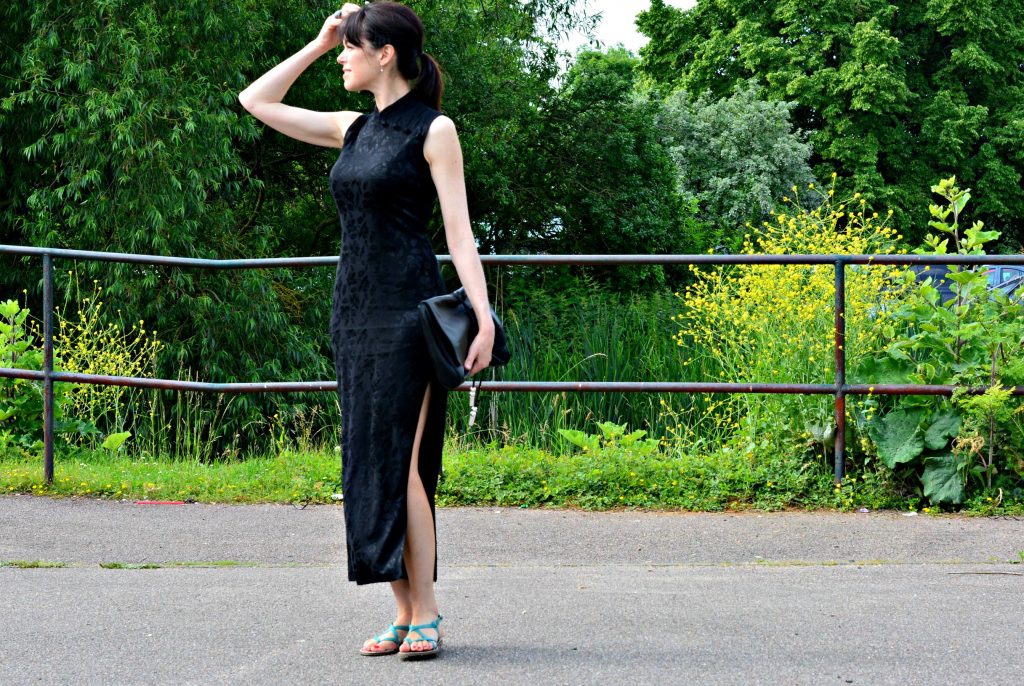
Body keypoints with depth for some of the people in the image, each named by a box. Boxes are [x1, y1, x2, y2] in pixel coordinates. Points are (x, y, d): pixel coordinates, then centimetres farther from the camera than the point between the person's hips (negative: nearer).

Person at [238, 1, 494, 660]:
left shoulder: (434, 129, -4)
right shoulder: (354, 129, 15)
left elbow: (459, 232, -8)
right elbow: (256, 101, 20)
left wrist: (484, 319, -16)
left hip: (408, 308, -7)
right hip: (354, 309, 7)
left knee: (395, 464, -10)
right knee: (372, 465, 5)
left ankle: (426, 614, -4)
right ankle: (403, 613, 10)